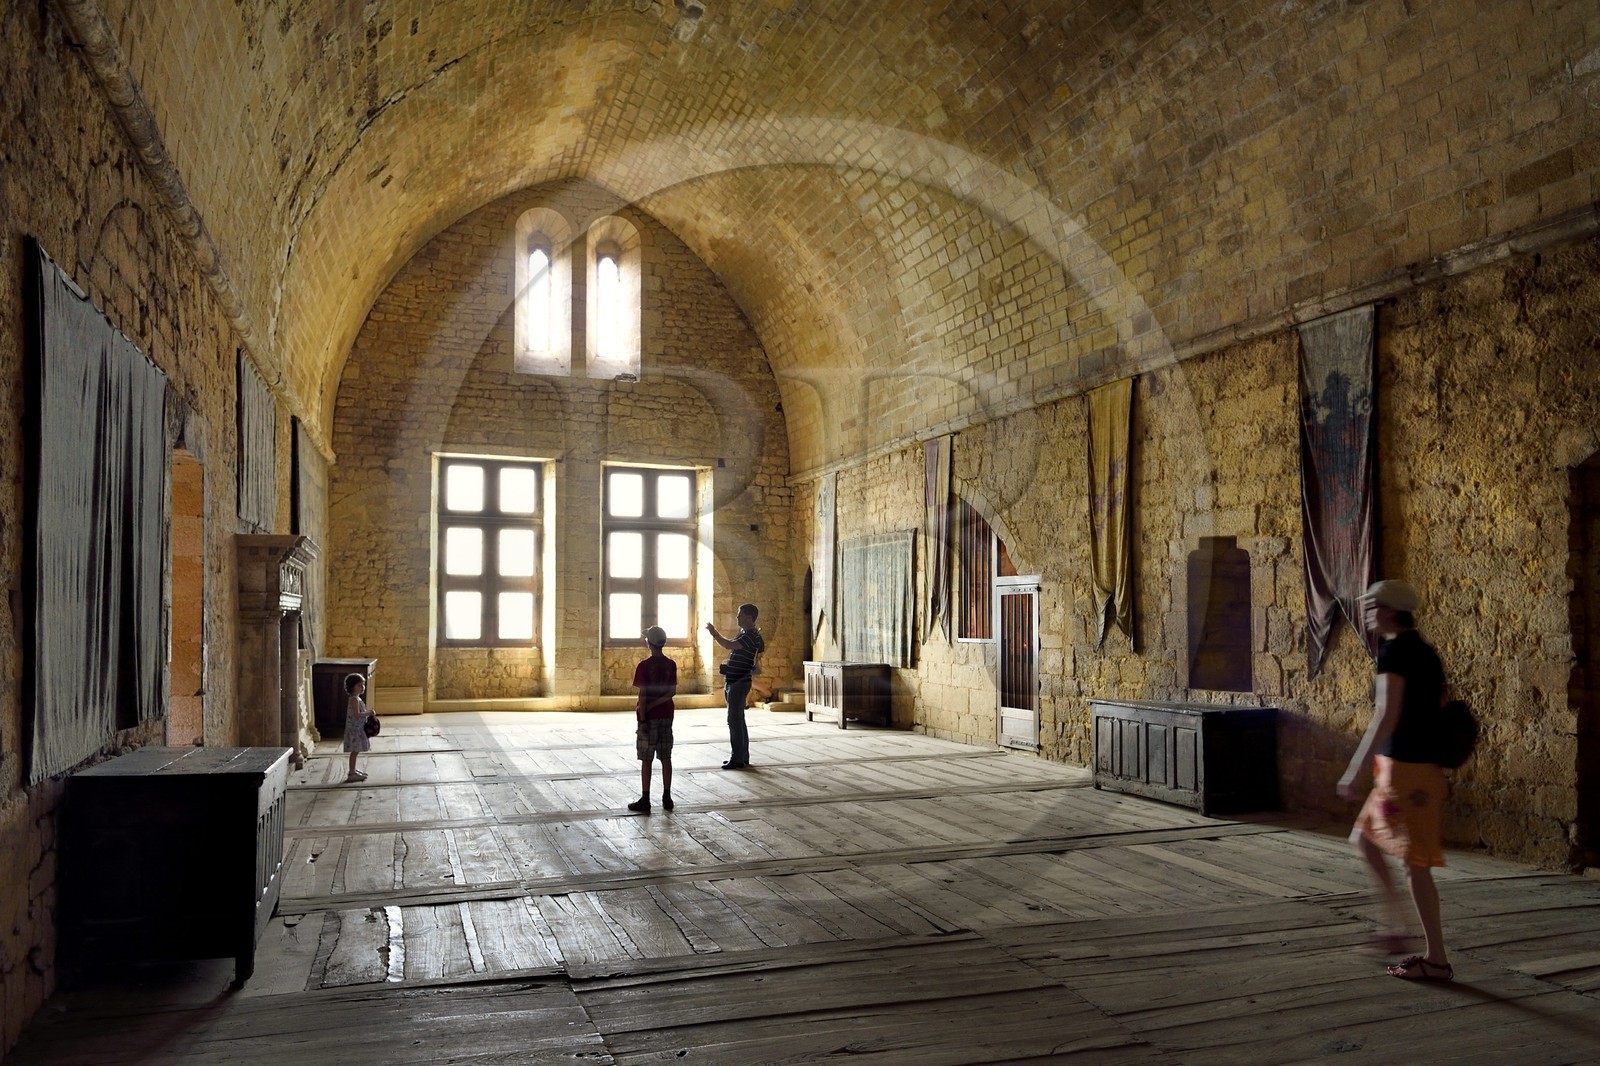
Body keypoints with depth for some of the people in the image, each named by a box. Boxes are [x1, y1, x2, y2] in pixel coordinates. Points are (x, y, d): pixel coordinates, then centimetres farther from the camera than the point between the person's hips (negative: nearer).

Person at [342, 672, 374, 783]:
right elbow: (357, 715, -26)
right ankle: (352, 774, -5)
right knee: (354, 751, -7)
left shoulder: (357, 699, 15)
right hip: (354, 729, -10)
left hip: (358, 729, 10)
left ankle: (353, 770, 23)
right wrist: (368, 713, -19)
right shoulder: (354, 699, -17)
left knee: (355, 751, 15)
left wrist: (367, 714, 10)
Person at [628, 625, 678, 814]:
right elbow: (672, 692, -3)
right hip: (666, 715, 4)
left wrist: (642, 719, -12)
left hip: (650, 717, -4)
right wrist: (651, 705, -6)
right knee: (666, 758, 9)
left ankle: (645, 800, 3)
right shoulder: (671, 665, 2)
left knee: (646, 760, 1)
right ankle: (667, 798, 13)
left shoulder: (644, 665, -12)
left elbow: (643, 694, -14)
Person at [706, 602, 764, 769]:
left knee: (735, 720, -9)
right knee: (738, 720, 14)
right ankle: (743, 756, 20)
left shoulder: (751, 635, -16)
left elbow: (729, 645, -28)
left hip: (739, 683, -10)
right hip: (733, 682, 10)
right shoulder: (743, 633, 16)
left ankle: (738, 759, -5)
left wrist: (714, 633, -16)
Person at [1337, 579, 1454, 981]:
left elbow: (1386, 717, -22)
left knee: (1415, 864, -1)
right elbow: (1439, 714, 17)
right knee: (1364, 839, 20)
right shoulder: (1426, 652, 13)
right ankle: (1396, 928, 24)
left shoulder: (1396, 650, -15)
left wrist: (1354, 771, -19)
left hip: (1405, 768, -10)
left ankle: (1437, 960, 9)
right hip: (1425, 764, 10)